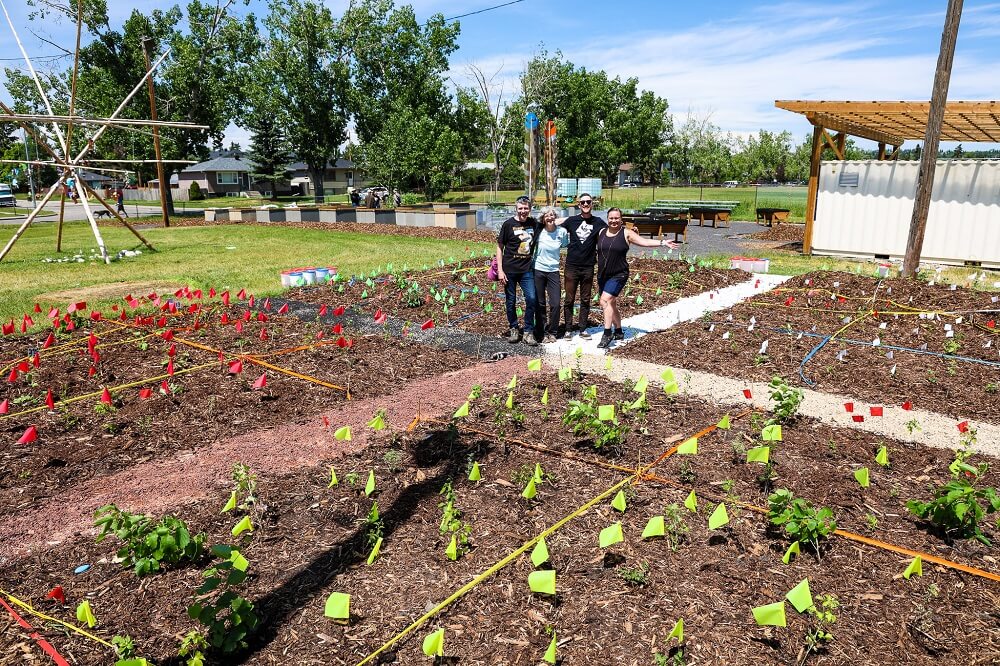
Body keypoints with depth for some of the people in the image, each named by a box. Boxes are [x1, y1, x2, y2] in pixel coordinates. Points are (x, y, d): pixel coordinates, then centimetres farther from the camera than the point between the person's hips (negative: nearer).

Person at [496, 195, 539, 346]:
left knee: (531, 298, -8)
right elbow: (500, 247, -1)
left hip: (527, 269, 2)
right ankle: (514, 329, 25)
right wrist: (500, 270, -8)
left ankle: (528, 332, 5)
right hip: (509, 269, -2)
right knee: (511, 301, 7)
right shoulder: (508, 224, -4)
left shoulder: (534, 224, 4)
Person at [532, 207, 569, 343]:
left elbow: (566, 245, 13)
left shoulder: (562, 232, -1)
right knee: (540, 304, 5)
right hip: (538, 270, -1)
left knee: (555, 304, -3)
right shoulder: (539, 231, -4)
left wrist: (570, 234, 2)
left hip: (553, 271, 1)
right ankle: (541, 332, 18)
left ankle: (552, 332, 14)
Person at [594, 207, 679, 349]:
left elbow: (645, 242, -7)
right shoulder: (601, 233, 9)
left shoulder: (626, 233, -3)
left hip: (618, 275, -5)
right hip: (602, 275, 5)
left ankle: (607, 333, -15)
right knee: (611, 304, 13)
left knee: (605, 300, -20)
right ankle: (618, 332, 28)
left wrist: (663, 243, -14)